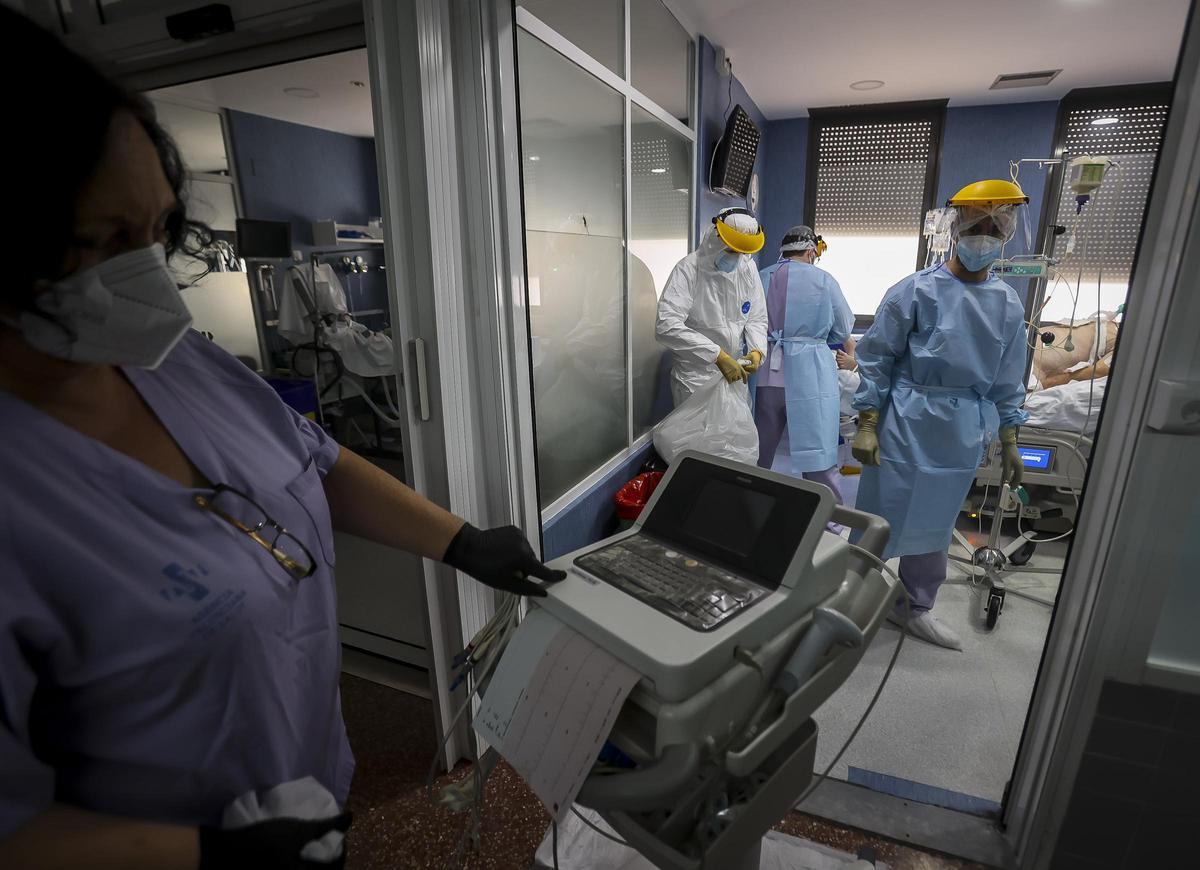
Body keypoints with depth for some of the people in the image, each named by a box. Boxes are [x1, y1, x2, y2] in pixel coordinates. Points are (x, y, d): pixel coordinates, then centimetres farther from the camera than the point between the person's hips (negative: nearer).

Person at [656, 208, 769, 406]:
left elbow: (757, 318, 8)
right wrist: (717, 355, -31)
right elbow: (666, 326, -27)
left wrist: (757, 350, -14)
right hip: (695, 377, -5)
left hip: (734, 372, 5)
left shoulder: (748, 267, 1)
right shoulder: (688, 269, -15)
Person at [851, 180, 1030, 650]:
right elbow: (875, 359, -8)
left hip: (964, 433, 5)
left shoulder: (1008, 303, 8)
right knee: (881, 516, 2)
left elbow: (1007, 380, 13)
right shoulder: (917, 290, -7)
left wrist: (1009, 441, 12)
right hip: (907, 425, -5)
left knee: (935, 523, 16)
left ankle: (918, 607, 32)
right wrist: (867, 425, -12)